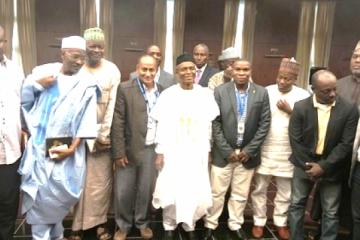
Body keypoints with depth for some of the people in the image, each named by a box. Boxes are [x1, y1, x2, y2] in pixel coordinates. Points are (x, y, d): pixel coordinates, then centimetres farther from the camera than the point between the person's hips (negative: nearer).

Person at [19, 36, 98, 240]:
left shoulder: (87, 83, -4)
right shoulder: (42, 71, 5)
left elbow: (87, 118, -8)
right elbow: (23, 101, 8)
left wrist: (73, 147, -12)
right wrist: (36, 84, -9)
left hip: (65, 148, -2)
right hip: (38, 147, 2)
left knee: (58, 196, 4)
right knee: (37, 196, 5)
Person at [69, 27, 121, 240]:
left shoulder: (112, 70, 2)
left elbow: (112, 105, -2)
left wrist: (104, 134, -7)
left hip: (104, 133, 1)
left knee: (102, 180, 6)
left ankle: (100, 221, 23)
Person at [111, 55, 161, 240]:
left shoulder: (163, 91, 5)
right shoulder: (125, 89, -5)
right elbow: (117, 123, -8)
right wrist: (119, 152, -12)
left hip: (152, 149, 2)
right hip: (130, 149, -2)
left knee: (146, 189, 13)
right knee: (123, 191, 8)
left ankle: (142, 222, 35)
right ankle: (123, 225, 30)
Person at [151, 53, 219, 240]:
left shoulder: (206, 94, 0)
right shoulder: (168, 95, -4)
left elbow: (209, 125, 4)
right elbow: (162, 126, -2)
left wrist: (208, 151, 6)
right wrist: (160, 153, -3)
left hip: (197, 152, 1)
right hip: (173, 152, -1)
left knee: (197, 193, 3)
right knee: (171, 192, 3)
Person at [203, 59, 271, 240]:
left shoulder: (261, 93, -1)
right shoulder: (220, 91, -5)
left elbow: (265, 123, -1)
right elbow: (215, 123, -7)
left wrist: (249, 150, -7)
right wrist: (227, 151, -11)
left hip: (247, 153, 2)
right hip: (223, 153, -1)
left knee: (241, 194, 15)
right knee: (216, 193, 8)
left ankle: (235, 225, 34)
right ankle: (210, 225, 27)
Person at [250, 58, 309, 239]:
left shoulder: (303, 95, -3)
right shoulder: (266, 92, -3)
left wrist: (290, 111, -16)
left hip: (288, 153, 1)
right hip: (264, 150, 0)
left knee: (285, 191, 15)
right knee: (259, 189, 11)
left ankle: (280, 223, 35)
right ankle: (259, 221, 29)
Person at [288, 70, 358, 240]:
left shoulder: (349, 109, -9)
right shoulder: (300, 107, -9)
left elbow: (346, 143, -10)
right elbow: (295, 141, -8)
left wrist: (324, 166, -14)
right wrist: (308, 166, -11)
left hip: (332, 168, 0)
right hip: (305, 164, 1)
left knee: (331, 212, 9)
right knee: (296, 205, 11)